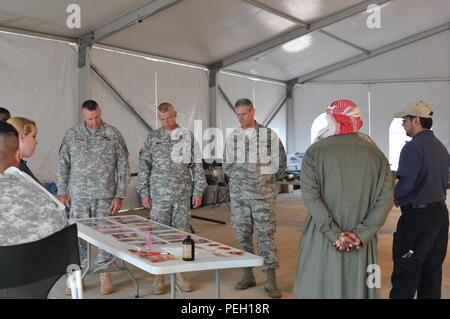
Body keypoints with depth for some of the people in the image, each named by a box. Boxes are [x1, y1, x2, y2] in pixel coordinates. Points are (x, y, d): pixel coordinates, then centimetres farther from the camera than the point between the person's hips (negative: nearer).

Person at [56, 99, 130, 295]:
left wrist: (119, 195, -5)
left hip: (105, 196, -1)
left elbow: (123, 166, -1)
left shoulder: (113, 135, -2)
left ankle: (105, 276, 19)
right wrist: (62, 192, 5)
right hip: (78, 196, 2)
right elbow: (63, 165, 10)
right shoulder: (71, 135, 5)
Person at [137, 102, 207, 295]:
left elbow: (197, 165, 5)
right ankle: (159, 277, 14)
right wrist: (144, 192, -1)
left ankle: (180, 274, 20)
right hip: (159, 196, 0)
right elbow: (144, 167, 5)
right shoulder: (152, 138, 4)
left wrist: (198, 191, 1)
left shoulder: (188, 136, 5)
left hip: (183, 196, 1)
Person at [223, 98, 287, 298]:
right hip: (238, 195, 4)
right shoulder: (232, 137, 9)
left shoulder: (269, 135, -1)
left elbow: (280, 165, 1)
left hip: (262, 194, -3)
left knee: (266, 236, -2)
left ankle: (271, 281, 7)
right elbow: (227, 167, 14)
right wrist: (240, 177, 2)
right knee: (242, 235, 8)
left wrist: (262, 180, 1)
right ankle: (248, 276, 22)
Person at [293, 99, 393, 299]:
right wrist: (360, 234, -7)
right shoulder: (375, 153, 3)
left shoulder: (315, 152, -4)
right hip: (361, 243, 2)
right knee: (357, 289, 14)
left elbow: (310, 196, -14)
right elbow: (385, 198, -4)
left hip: (322, 240, -2)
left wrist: (335, 234, -13)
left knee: (318, 288, 9)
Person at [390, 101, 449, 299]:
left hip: (417, 215, -9)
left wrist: (393, 195, -5)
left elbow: (407, 184, -25)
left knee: (405, 274, -2)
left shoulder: (414, 147, -15)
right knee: (432, 270, 15)